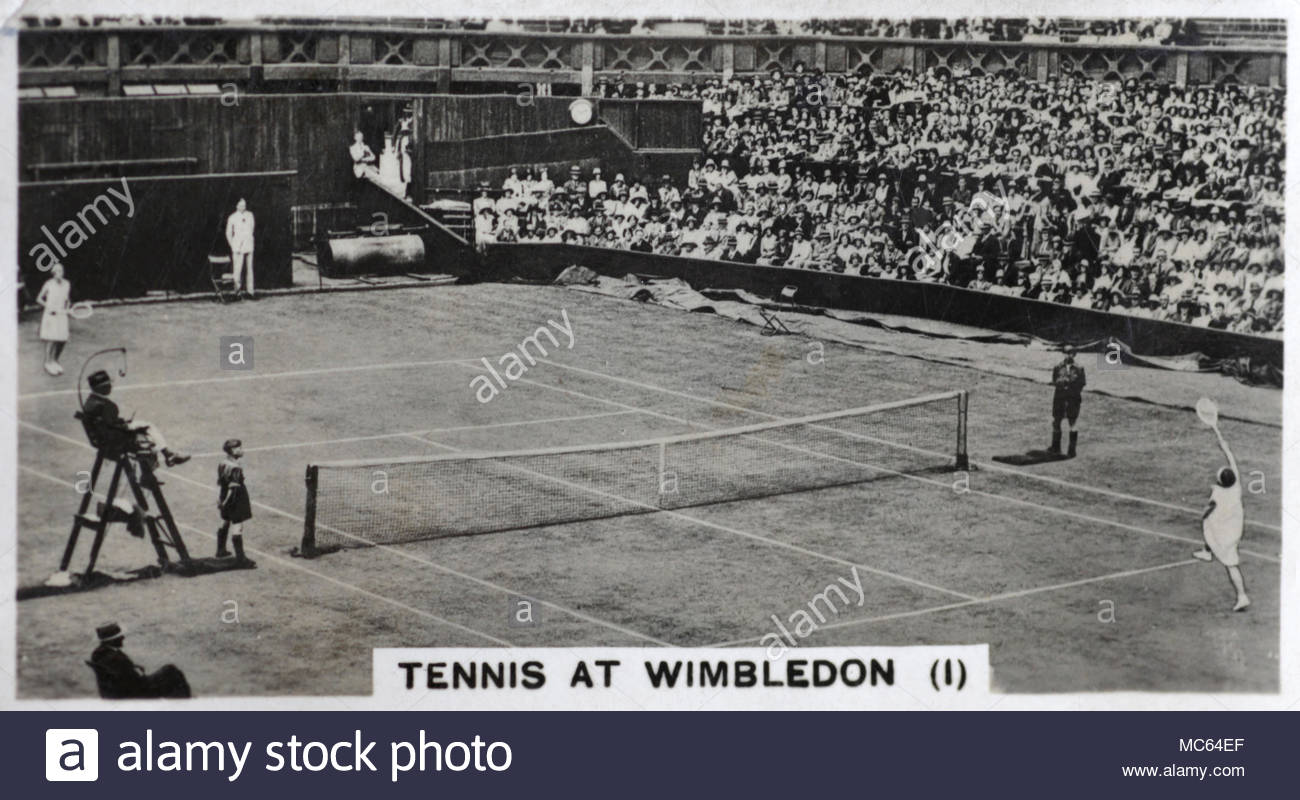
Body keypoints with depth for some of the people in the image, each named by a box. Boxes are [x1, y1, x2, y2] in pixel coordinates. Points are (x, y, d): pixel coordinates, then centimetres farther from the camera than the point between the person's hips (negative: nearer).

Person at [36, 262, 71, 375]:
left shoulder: (67, 284, 5)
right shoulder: (49, 284, -7)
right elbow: (39, 298, 2)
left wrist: (66, 309, 5)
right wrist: (48, 306, -11)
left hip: (61, 315, 4)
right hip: (50, 315, -4)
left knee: (62, 339, 1)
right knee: (51, 339, -8)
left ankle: (55, 361, 20)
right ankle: (48, 363, 2)